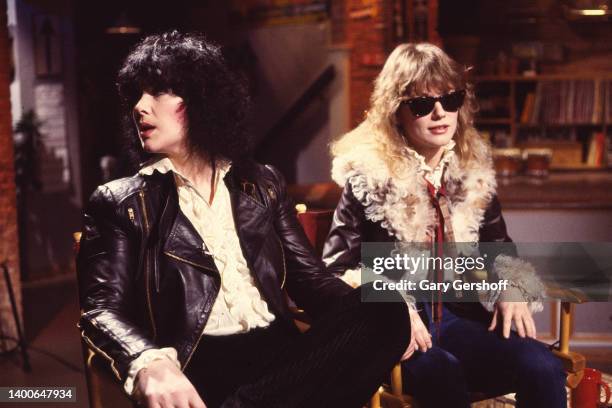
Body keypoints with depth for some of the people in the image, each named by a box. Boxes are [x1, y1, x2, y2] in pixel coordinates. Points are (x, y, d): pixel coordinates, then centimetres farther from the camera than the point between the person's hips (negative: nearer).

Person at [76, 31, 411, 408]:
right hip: (195, 366, -6)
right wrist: (149, 363, -28)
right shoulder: (121, 201, 9)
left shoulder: (262, 184, 20)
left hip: (277, 352, 6)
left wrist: (379, 311, -6)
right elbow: (103, 308, -3)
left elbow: (306, 275, 16)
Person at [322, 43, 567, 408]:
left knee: (544, 370, -21)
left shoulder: (473, 169, 10)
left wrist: (512, 288, 1)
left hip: (460, 313, 5)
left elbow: (498, 246, 22)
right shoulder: (368, 174, -4)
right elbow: (336, 268, -3)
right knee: (443, 375, -37)